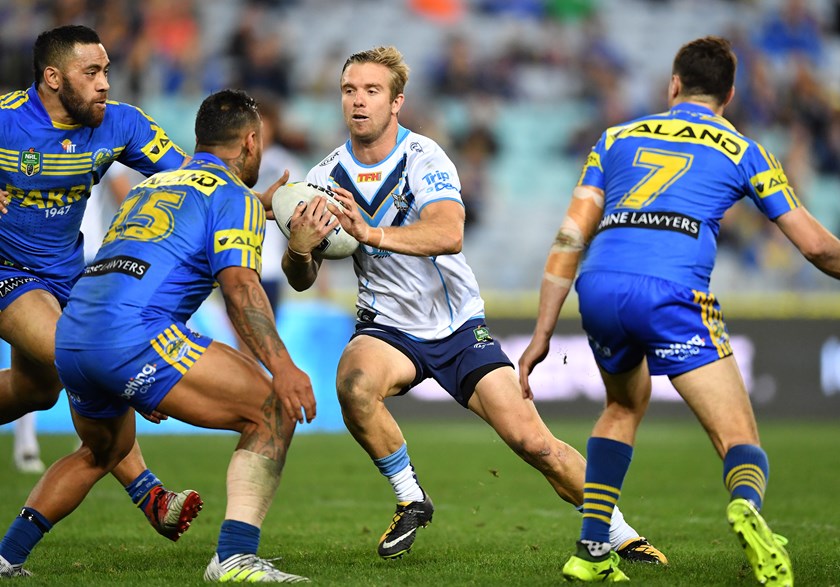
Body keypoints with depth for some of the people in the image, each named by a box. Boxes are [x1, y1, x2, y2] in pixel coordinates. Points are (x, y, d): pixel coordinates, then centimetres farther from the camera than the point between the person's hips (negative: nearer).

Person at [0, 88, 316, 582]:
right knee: (272, 413, -3)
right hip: (133, 335, -8)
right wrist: (281, 366, -20)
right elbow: (240, 286, -11)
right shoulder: (236, 197, 6)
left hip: (70, 337, 9)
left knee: (104, 451, 34)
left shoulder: (151, 186, 31)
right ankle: (235, 557, -18)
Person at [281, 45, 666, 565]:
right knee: (354, 382, -33)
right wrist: (299, 249, -31)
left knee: (530, 438, -12)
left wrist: (373, 234, -50)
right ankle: (411, 499, -10)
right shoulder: (328, 176, -5)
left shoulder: (424, 158, -16)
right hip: (388, 329, 2)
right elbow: (302, 280, -7)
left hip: (458, 326, -2)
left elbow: (448, 234, -35)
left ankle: (621, 536, 7)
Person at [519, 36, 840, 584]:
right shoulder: (743, 152, 19)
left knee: (625, 406, 32)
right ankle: (747, 504, -36)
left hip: (597, 288, 4)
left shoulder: (618, 138, 26)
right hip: (671, 292, -3)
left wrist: (542, 333, 22)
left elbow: (570, 238, 20)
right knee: (742, 440, 0)